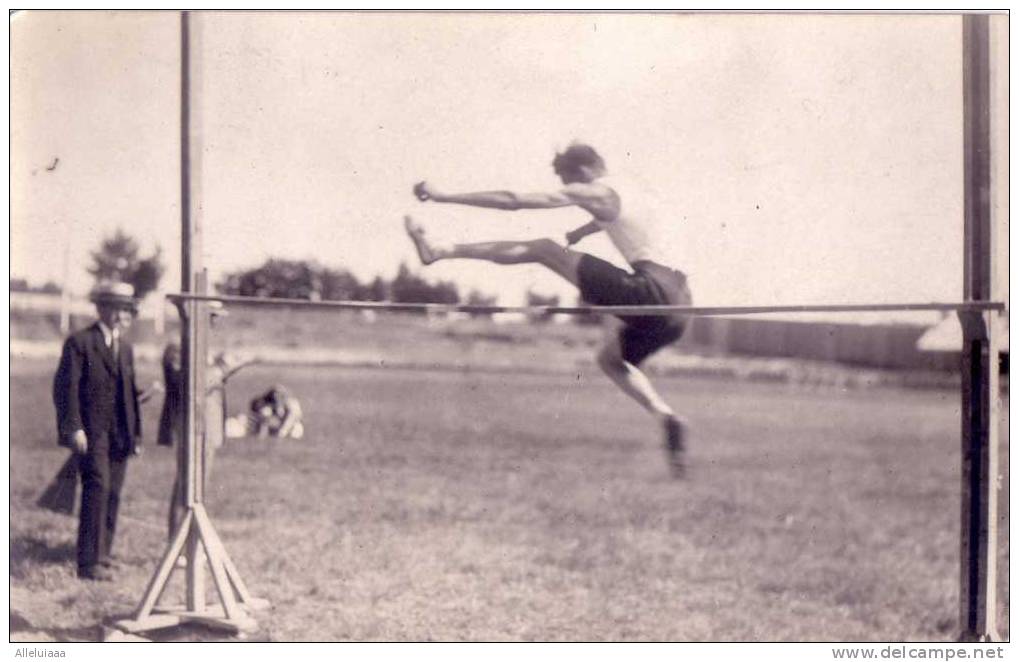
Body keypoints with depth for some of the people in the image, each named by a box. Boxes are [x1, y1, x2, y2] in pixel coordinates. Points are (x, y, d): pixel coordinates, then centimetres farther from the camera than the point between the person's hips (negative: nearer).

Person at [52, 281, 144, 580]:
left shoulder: (125, 346, 18)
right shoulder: (79, 342, -4)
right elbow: (65, 387, -9)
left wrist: (136, 433, 17)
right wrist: (73, 428, -17)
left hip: (120, 433, 7)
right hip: (92, 430, -7)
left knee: (112, 494, 7)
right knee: (97, 487, -15)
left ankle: (103, 555, 16)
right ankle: (90, 561, -14)